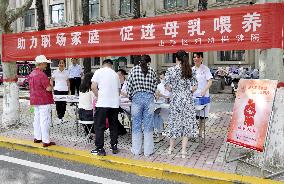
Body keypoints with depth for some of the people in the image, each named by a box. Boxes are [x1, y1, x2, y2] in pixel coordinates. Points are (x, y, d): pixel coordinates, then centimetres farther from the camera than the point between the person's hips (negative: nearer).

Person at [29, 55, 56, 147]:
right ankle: (45, 141, -1)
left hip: (35, 100, 9)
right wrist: (51, 84, 0)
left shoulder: (31, 74, 10)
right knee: (45, 120, -5)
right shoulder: (42, 74, -19)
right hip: (44, 101, -9)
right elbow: (48, 88, -21)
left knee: (37, 119, 16)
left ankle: (37, 138, 26)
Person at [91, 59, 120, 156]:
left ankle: (100, 149, 7)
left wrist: (98, 97, 6)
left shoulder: (99, 72, 2)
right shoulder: (115, 74, 14)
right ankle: (114, 147, 21)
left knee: (99, 127, 5)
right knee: (113, 126, 15)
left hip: (102, 104, -4)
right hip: (114, 103, 4)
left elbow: (93, 87, -7)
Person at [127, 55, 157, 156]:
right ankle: (148, 150, 12)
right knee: (148, 126, 6)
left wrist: (131, 97, 15)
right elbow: (154, 87, 6)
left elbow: (129, 87, -1)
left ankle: (136, 150, 16)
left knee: (136, 126, 8)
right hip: (149, 98, 1)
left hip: (137, 98, 0)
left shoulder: (134, 70, 2)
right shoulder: (152, 71, 4)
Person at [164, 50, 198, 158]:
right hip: (188, 100, 1)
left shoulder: (171, 70, -5)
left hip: (176, 100, -1)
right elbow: (194, 87, -2)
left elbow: (167, 86, -7)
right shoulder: (190, 70, 0)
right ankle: (183, 151, 9)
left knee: (174, 122, 13)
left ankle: (171, 148, 27)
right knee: (186, 123, 6)